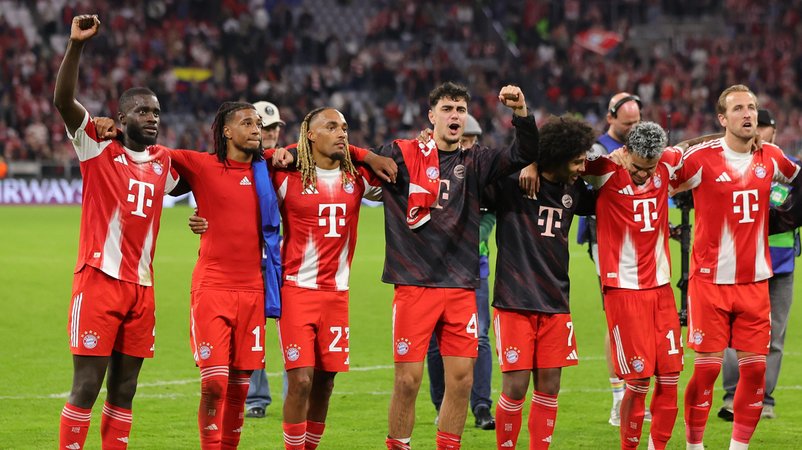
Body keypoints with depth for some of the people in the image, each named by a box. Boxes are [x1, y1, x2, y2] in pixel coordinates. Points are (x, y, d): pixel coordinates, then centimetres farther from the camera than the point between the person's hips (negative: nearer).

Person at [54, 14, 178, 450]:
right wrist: (76, 44, -28)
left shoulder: (162, 162, 15)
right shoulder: (98, 147, -2)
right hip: (99, 280, -6)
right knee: (86, 386, -7)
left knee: (123, 390, 8)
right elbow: (63, 100, -16)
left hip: (142, 287, 6)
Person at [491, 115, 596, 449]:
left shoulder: (572, 190, 10)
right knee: (516, 386, -6)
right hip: (515, 301, -5)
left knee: (549, 386, 5)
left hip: (555, 302, 5)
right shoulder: (511, 182, -8)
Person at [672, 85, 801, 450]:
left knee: (755, 367, 2)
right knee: (707, 367, -4)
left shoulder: (770, 157, 6)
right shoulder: (701, 158, -8)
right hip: (710, 280, -4)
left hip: (755, 280, 4)